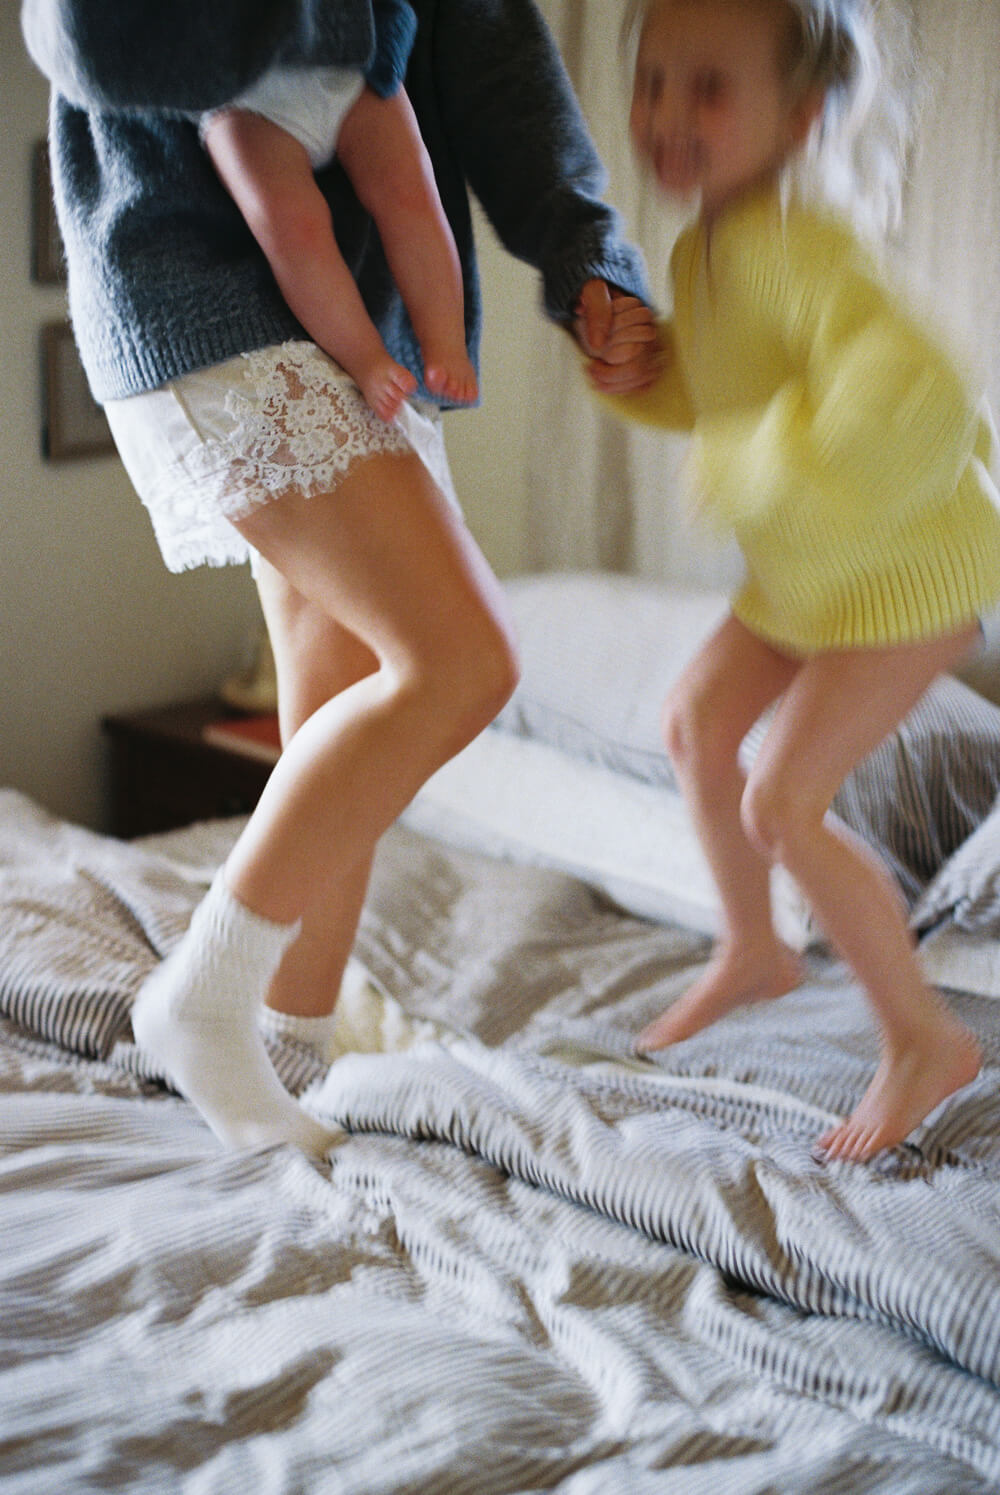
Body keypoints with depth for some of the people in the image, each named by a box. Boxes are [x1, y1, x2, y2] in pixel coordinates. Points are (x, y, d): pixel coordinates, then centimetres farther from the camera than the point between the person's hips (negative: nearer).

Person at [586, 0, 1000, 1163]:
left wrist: (759, 473, -37)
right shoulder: (701, 249, -2)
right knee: (696, 720, 17)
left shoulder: (791, 242, -32)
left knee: (781, 801, -11)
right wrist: (634, 372, -5)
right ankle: (751, 950, 39)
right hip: (807, 565, 10)